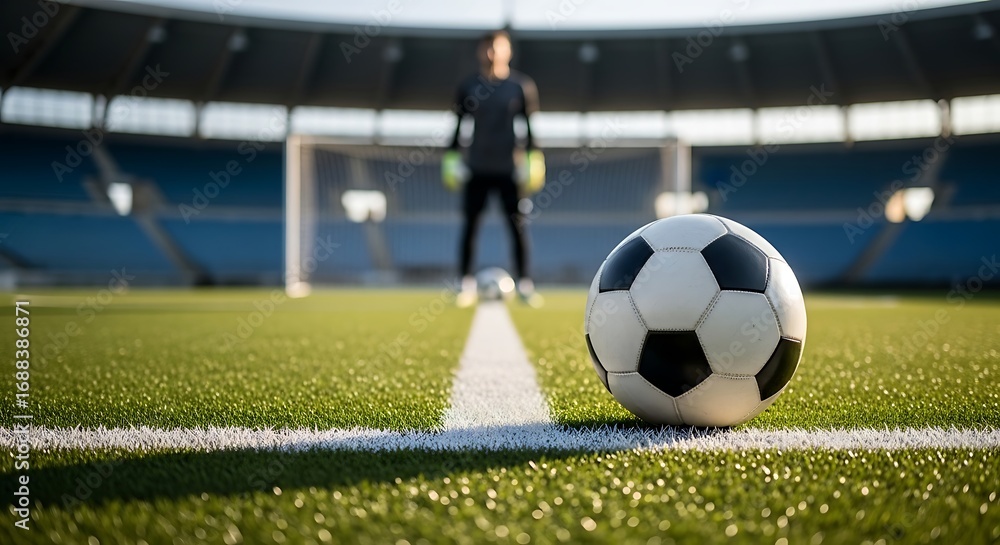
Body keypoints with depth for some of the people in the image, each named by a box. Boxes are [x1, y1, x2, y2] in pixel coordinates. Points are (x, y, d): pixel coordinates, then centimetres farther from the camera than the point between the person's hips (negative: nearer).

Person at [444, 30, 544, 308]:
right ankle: (467, 284, 12)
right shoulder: (468, 85, 4)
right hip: (476, 169, 2)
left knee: (518, 227, 0)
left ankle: (524, 284, 10)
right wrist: (451, 156, 6)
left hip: (509, 169, -1)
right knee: (470, 226, 3)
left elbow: (530, 124, 4)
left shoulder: (521, 85, 0)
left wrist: (532, 156, -3)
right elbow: (459, 124, 10)